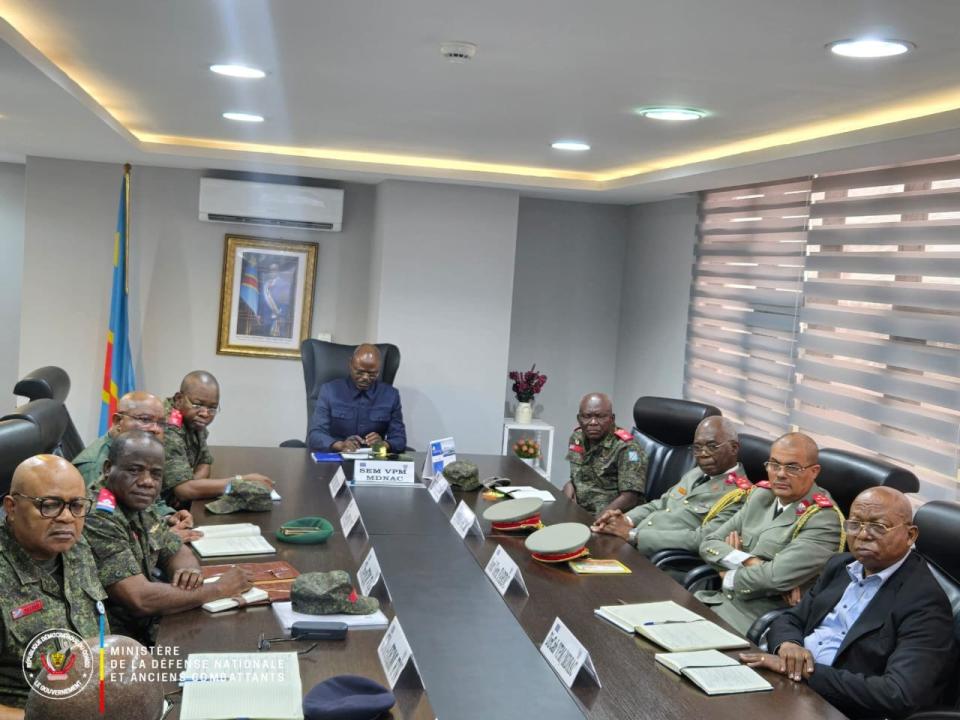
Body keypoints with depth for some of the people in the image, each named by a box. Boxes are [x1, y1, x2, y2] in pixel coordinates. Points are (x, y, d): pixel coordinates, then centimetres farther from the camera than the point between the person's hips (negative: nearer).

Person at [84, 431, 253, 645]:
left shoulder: (134, 507, 5)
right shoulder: (97, 519, -22)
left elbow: (177, 551, 15)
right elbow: (140, 599, -26)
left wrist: (189, 571, -9)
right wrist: (219, 589, -16)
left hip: (145, 630, 8)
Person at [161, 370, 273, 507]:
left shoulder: (193, 420, 0)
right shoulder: (167, 429, -23)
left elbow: (204, 462, 10)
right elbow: (185, 489, -29)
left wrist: (191, 484, -12)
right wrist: (241, 481, -26)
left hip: (181, 504, 7)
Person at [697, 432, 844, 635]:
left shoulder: (824, 519, -13)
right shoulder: (761, 495, 9)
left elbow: (778, 576, -23)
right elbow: (709, 544, 6)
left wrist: (730, 577, -6)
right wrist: (747, 561, -13)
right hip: (722, 599, 7)